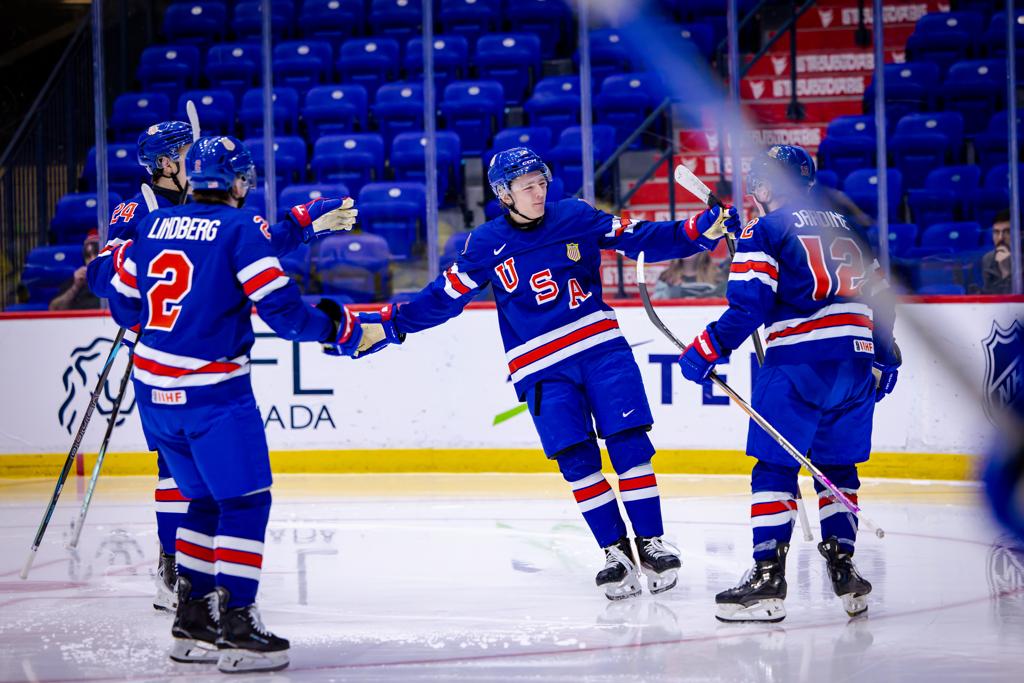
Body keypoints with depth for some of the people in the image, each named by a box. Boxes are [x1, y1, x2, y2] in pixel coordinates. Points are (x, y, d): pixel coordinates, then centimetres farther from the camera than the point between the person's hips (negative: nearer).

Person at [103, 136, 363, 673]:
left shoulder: (152, 225, 10)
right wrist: (336, 326, 2)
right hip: (212, 391, -7)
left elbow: (125, 306, 18)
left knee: (207, 501, 19)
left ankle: (192, 620, 20)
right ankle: (235, 627, -10)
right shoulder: (240, 227, -8)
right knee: (245, 502, -2)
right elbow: (280, 310, -14)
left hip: (154, 389, 7)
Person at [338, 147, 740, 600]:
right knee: (576, 460, -6)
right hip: (540, 368, 0)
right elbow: (443, 297, 4)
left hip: (600, 347, 0)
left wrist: (699, 232, -9)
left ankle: (650, 543, 1)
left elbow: (641, 240, 3)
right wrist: (386, 326, -5)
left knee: (630, 444, -7)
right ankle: (616, 552, 2)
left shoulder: (576, 218, 2)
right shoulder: (486, 245, 1)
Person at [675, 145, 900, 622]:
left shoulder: (764, 233, -1)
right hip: (856, 362, 6)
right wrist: (886, 359, 31)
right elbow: (878, 296, 23)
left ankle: (768, 579, -10)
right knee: (837, 468, 15)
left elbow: (750, 305, -11)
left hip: (798, 361, -6)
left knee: (775, 467, -2)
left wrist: (707, 350, -5)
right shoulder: (847, 229, 20)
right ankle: (843, 570, 7)